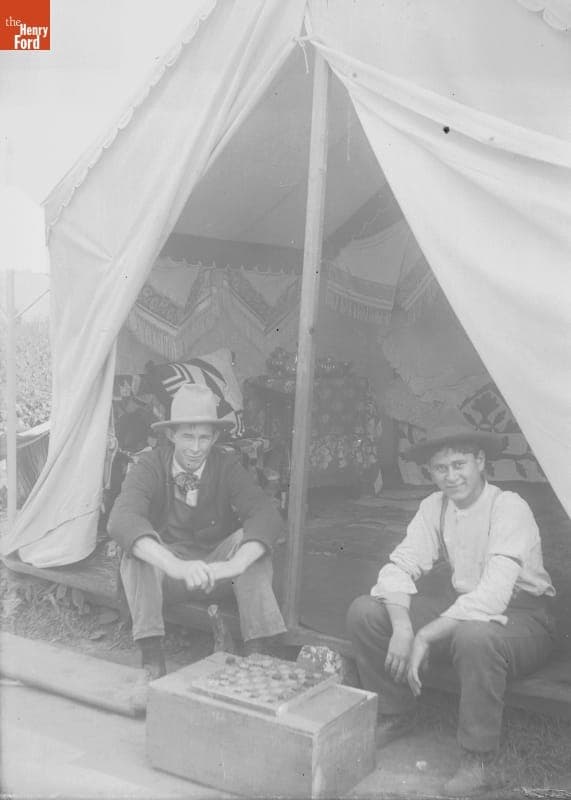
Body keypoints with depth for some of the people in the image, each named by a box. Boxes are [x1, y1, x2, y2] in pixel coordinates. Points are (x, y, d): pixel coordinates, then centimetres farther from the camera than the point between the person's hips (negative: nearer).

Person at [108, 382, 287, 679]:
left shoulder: (227, 466, -11)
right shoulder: (150, 466, -15)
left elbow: (266, 515, -26)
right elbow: (122, 519, -35)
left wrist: (235, 565, -47)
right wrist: (175, 565, -52)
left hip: (216, 564, 1)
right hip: (166, 571, -1)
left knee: (248, 540, -28)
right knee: (138, 543, -31)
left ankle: (257, 651, -29)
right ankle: (151, 657, -31)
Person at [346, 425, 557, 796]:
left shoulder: (510, 508, -22)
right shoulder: (435, 506, -2)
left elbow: (492, 597, -31)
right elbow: (400, 566, -7)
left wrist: (424, 637, -33)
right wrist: (402, 627, -26)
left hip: (521, 616, -6)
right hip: (459, 606, 6)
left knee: (474, 635, -41)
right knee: (364, 611, -8)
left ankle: (478, 761, -20)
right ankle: (396, 716, 11)